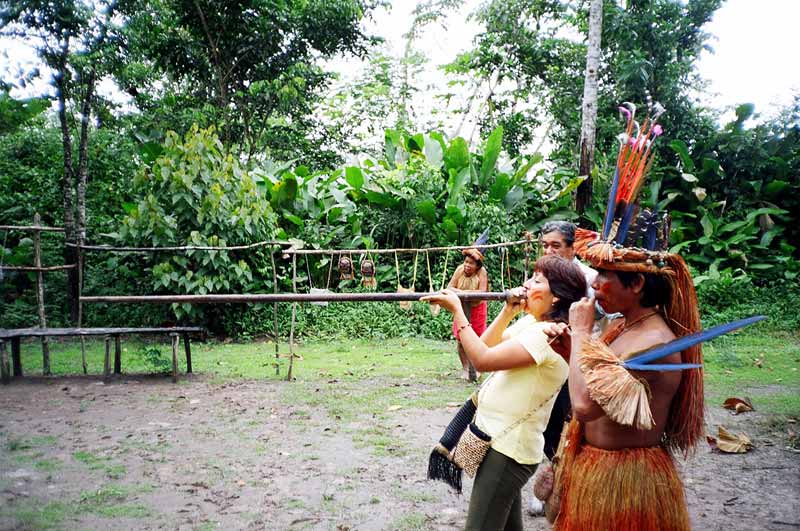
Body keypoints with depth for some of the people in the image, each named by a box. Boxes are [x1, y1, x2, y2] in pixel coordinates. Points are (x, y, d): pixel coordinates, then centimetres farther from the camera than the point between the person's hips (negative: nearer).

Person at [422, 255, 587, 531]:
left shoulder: (549, 334, -22)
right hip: (504, 440, 10)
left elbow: (483, 359, -26)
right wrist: (508, 311, -2)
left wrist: (457, 310, -20)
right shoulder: (531, 321, 8)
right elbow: (487, 347, 10)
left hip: (508, 448, -10)